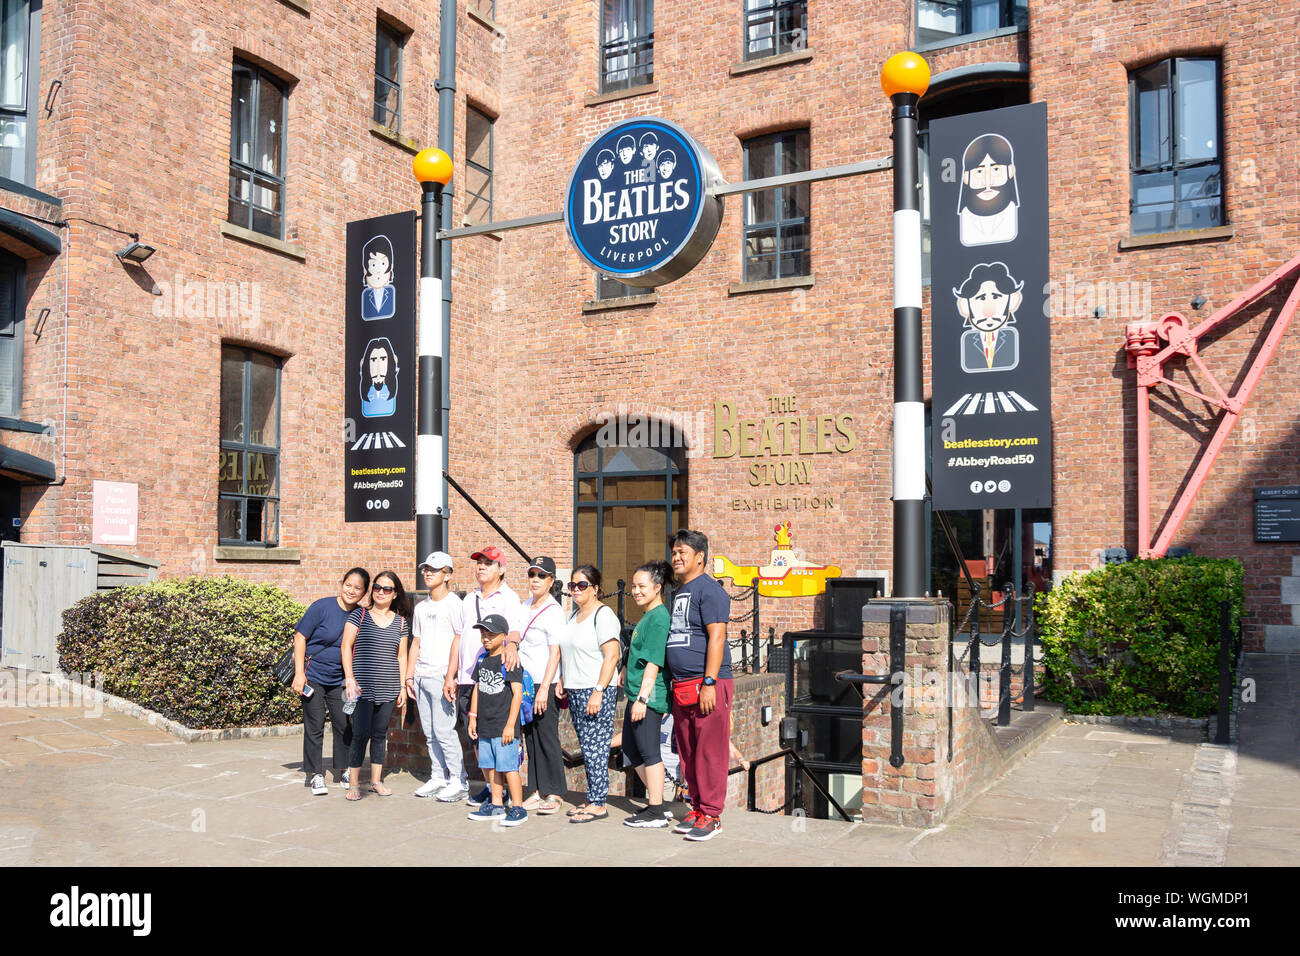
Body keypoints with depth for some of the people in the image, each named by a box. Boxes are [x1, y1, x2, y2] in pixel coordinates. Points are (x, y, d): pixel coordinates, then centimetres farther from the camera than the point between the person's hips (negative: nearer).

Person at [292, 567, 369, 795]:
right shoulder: (322, 607, -13)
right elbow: (300, 637, -10)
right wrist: (299, 673, -14)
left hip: (338, 680, 4)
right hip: (312, 676, -4)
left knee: (345, 724, 5)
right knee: (314, 726, -1)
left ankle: (343, 769, 24)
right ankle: (316, 775, 10)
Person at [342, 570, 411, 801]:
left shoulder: (400, 622, 10)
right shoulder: (359, 616, 2)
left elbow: (401, 656, 12)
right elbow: (346, 646, -1)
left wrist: (403, 688, 8)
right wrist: (350, 678, -10)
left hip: (388, 689, 3)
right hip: (363, 688, -3)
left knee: (380, 734, 8)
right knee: (360, 734, -5)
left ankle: (376, 781, 18)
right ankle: (354, 784, 5)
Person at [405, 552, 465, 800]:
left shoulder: (454, 604, -6)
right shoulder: (421, 607, 17)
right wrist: (409, 676, 17)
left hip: (442, 676, -7)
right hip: (421, 677, 7)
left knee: (443, 730, -8)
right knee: (430, 732, 10)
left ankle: (457, 779, 2)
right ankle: (438, 777, 19)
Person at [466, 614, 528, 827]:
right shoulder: (482, 660, 11)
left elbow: (517, 693, -14)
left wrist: (510, 724, -16)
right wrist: (473, 717, 14)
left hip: (504, 726, -7)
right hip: (485, 726, 7)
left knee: (508, 766, -6)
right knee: (489, 766, 13)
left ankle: (518, 808, 2)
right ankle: (496, 805, 24)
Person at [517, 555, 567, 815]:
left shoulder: (553, 611, -12)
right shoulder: (526, 605, 11)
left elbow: (555, 653, -15)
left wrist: (544, 688, -19)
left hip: (545, 685, -8)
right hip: (525, 682, 8)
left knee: (548, 737, -4)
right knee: (531, 737, 10)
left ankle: (555, 793, 4)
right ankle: (539, 790, 18)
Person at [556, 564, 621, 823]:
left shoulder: (603, 615, -10)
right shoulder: (574, 615, 17)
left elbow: (612, 656, -17)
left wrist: (598, 692, -21)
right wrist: (562, 683, 18)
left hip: (596, 691, -8)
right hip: (575, 692, 8)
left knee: (594, 748, -7)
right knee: (587, 748, 10)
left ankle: (598, 804, -2)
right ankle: (592, 800, 16)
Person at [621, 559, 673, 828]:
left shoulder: (658, 618, -15)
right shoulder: (647, 616, 15)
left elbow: (654, 663, -20)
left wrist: (642, 698, -22)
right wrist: (628, 676, 30)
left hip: (649, 695, -10)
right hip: (637, 693, 10)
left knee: (648, 751, -4)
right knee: (631, 749, 16)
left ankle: (656, 813, 4)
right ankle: (654, 799, 26)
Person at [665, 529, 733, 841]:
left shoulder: (709, 590, -9)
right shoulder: (679, 592, 19)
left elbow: (716, 638, -16)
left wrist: (709, 683, -21)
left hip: (707, 685, -9)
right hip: (681, 686, 9)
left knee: (710, 752, -4)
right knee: (688, 753, 12)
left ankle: (711, 815, 2)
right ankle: (697, 809, 22)